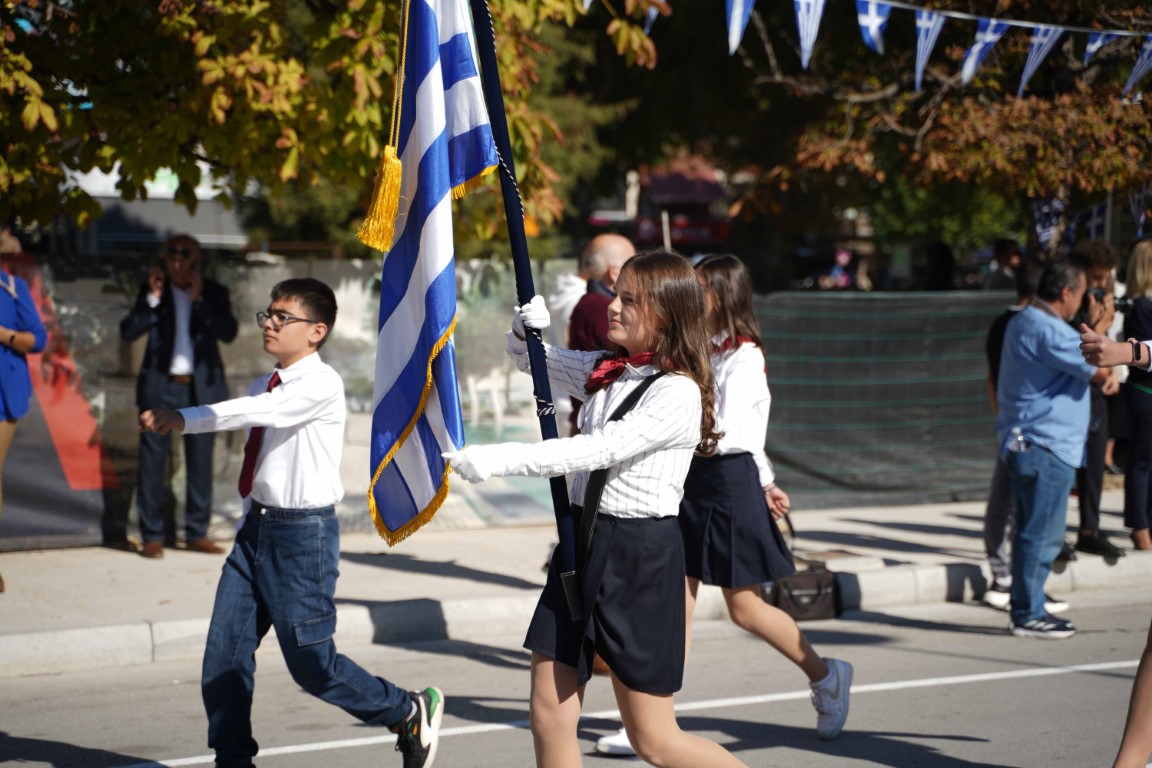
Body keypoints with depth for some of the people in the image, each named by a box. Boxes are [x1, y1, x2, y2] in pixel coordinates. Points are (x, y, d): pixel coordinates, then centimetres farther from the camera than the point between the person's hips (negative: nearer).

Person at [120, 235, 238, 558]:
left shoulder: (213, 293, 6)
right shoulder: (152, 290, 6)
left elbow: (228, 332, -7)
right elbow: (128, 331, -3)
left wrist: (199, 300, -15)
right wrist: (153, 298, -13)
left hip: (201, 388, 1)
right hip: (160, 386, -1)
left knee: (201, 461, 4)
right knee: (153, 461, -3)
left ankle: (197, 533, 12)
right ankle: (152, 536, 1)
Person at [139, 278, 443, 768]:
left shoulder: (321, 384, -14)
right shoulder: (264, 387, 10)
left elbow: (259, 412, -27)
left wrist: (181, 420, -29)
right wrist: (252, 520, 9)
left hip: (304, 531, -7)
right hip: (257, 525, 8)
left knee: (312, 664, -2)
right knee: (224, 654, 3)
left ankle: (412, 712, 18)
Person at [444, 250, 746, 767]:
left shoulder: (678, 393, -15)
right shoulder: (604, 371, 9)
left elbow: (600, 451, -24)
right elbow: (530, 358, 23)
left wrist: (498, 461, -28)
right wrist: (528, 326, -1)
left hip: (641, 553, -8)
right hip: (583, 541, 8)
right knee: (548, 715, 6)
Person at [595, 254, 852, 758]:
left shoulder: (744, 357, -13)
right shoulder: (702, 350, 11)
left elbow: (725, 428, -22)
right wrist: (763, 480, 19)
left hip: (726, 480, -8)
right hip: (689, 477, 8)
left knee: (743, 607, 4)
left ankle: (826, 677, 25)